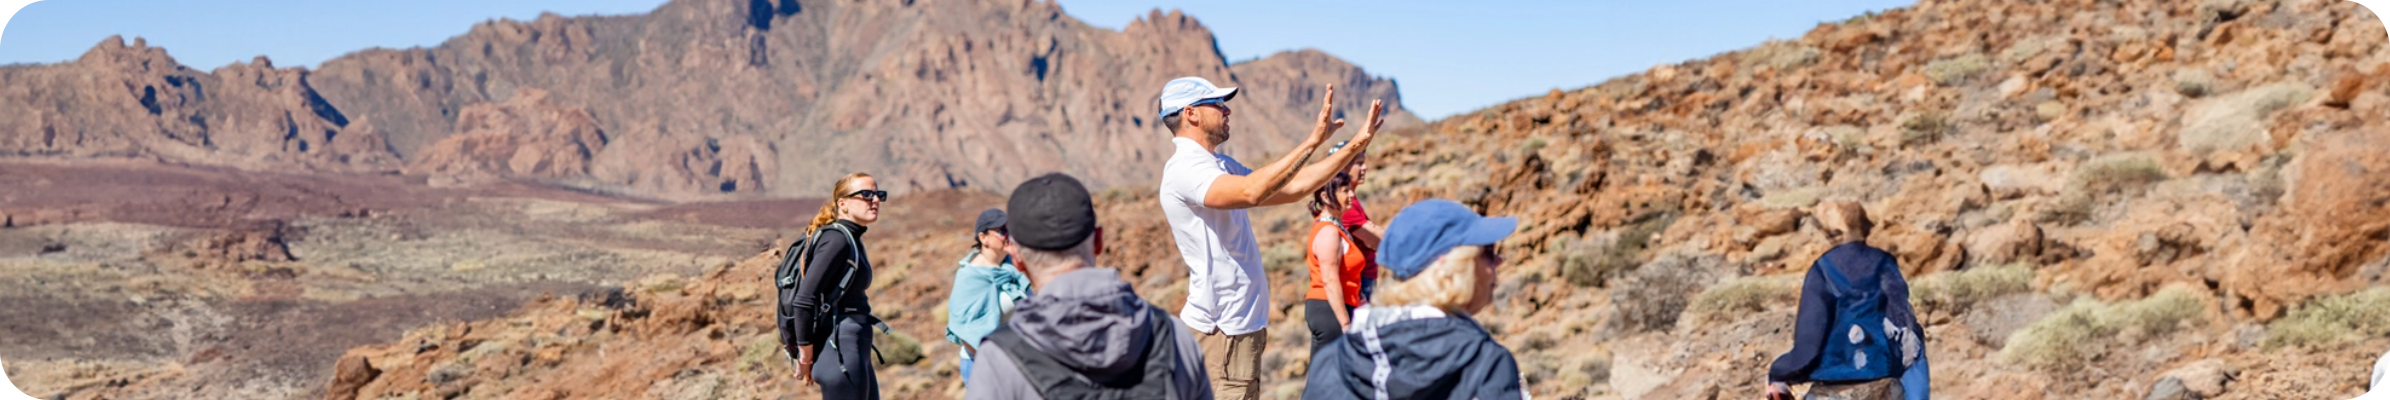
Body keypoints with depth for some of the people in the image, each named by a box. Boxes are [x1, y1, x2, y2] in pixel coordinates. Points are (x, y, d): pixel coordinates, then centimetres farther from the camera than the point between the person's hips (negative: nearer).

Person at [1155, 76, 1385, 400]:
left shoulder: (1221, 165, 13)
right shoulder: (1184, 168, -17)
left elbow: (1290, 188, 16)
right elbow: (1250, 192, -34)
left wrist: (1355, 146, 11)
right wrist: (1312, 141, -31)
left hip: (1241, 324, 10)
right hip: (1222, 328, -10)